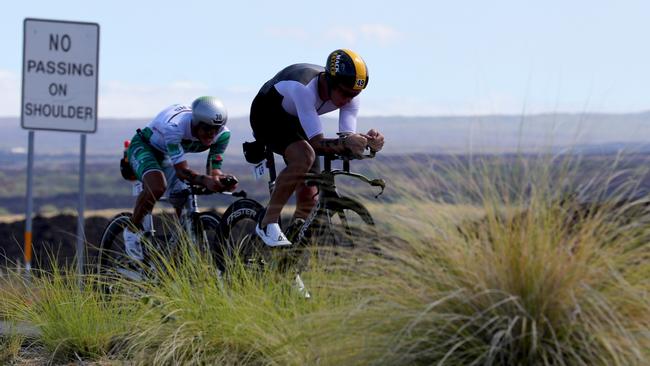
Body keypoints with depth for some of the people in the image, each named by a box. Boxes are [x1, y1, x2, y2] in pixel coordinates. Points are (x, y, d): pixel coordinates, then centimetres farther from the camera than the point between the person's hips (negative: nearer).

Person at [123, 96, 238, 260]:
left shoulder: (223, 134, -24)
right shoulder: (174, 127, -42)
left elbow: (213, 168, -20)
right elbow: (181, 170, -42)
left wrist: (223, 180, -44)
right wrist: (205, 180, -60)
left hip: (165, 156, 6)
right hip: (143, 147, -6)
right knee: (157, 187, -34)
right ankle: (132, 231, -12)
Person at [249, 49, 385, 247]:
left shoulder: (350, 95, -22)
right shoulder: (304, 89, -41)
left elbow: (348, 138, -27)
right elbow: (317, 142, -43)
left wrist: (366, 141, -48)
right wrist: (345, 143, -60)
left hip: (295, 122, 6)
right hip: (267, 116, -6)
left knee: (309, 197, -4)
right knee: (304, 157, -34)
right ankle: (268, 223, -22)